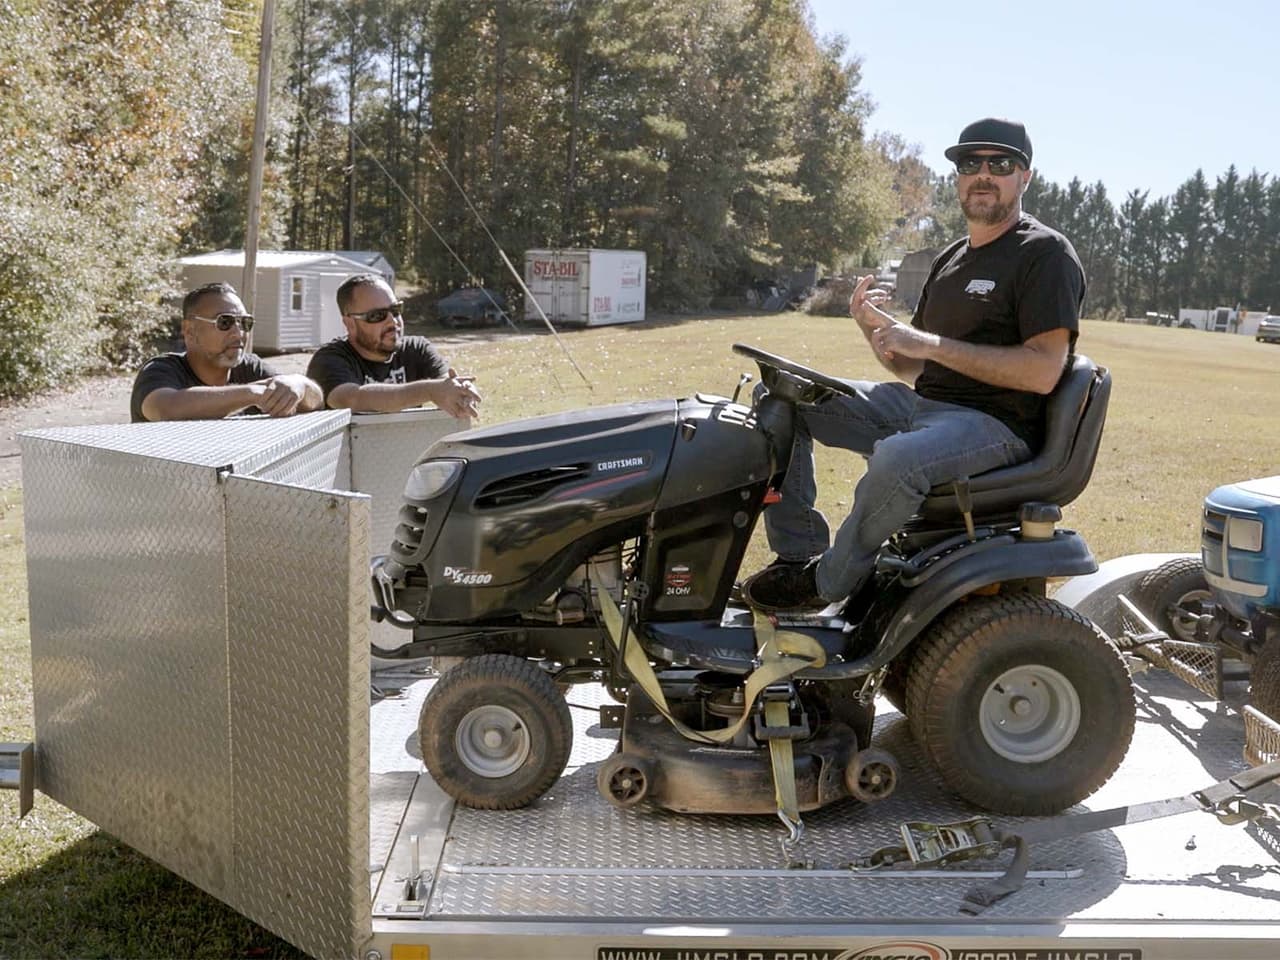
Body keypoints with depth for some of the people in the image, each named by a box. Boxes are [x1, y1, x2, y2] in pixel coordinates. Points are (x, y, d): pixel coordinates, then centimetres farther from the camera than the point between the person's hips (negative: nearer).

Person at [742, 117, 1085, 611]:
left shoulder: (1045, 253, -6)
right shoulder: (951, 260, 19)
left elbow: (1044, 371, -19)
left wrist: (932, 344, -19)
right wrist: (874, 328, -1)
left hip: (996, 424, -8)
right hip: (923, 405, 9)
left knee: (896, 459, -40)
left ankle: (825, 583, -16)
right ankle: (800, 552, -4)